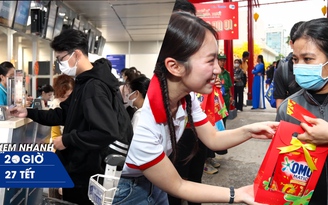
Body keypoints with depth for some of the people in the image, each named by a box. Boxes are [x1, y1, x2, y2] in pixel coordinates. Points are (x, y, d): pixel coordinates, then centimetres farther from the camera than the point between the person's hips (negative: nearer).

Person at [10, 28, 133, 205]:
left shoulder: (94, 86, -25)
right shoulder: (84, 83, 10)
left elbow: (107, 133, -33)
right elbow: (65, 114, 17)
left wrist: (67, 139, -23)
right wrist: (30, 113, 9)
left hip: (88, 173, -10)